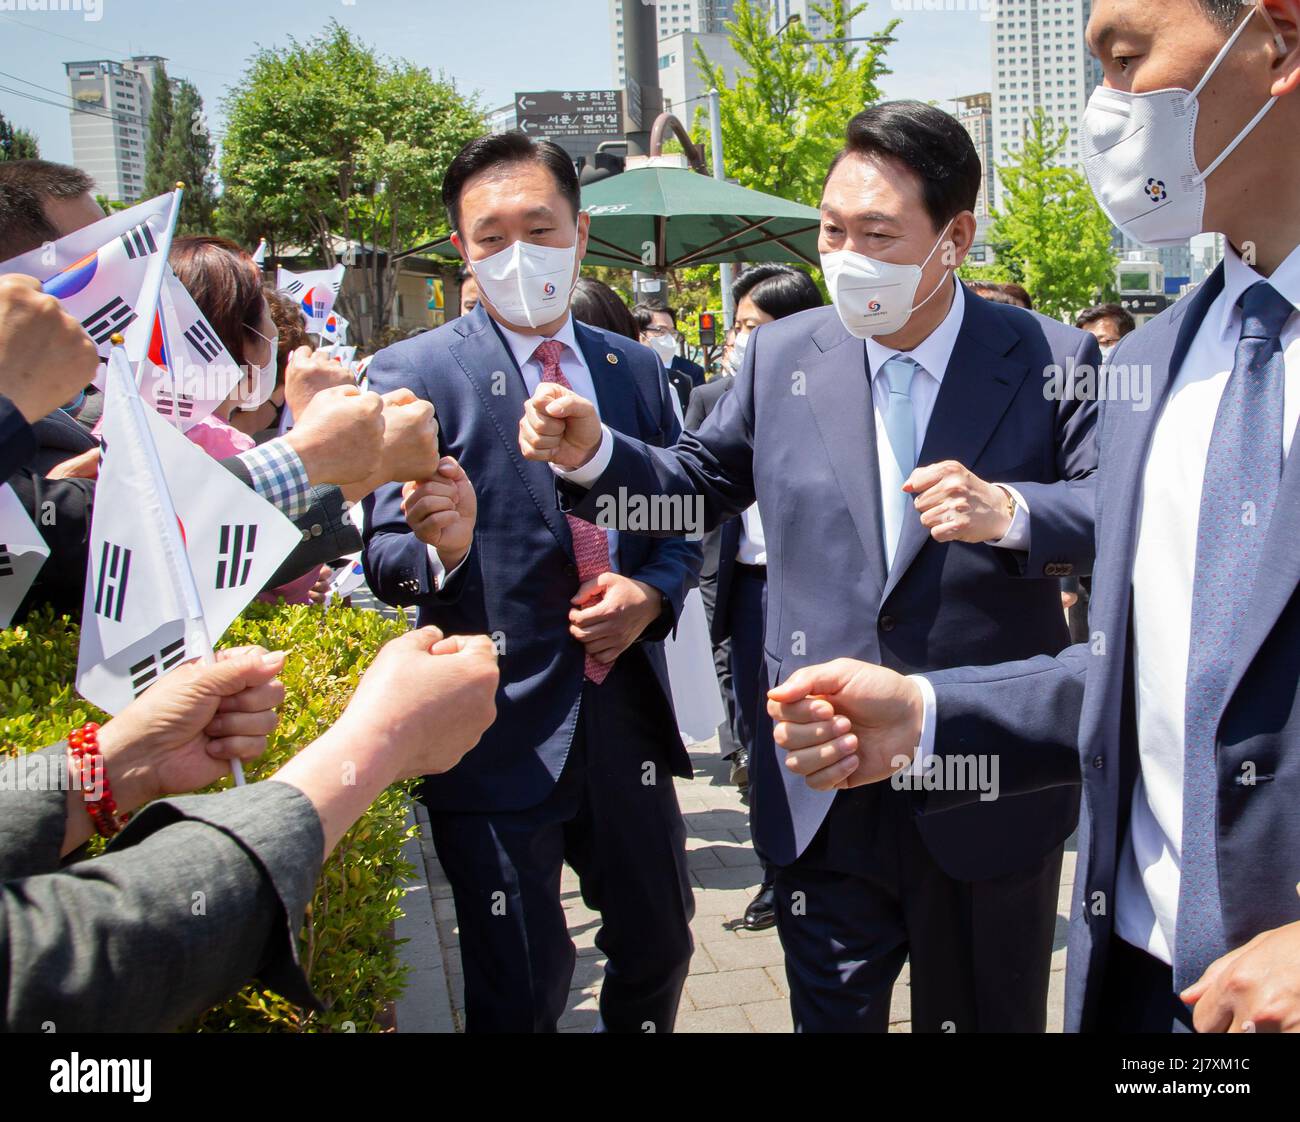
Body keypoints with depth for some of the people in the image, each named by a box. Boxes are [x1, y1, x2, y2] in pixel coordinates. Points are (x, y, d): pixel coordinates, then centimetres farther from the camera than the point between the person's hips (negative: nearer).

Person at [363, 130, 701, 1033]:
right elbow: (387, 558, -9)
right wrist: (442, 548, -32)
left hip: (628, 714, 5)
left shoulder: (636, 368, 8)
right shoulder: (413, 375, -6)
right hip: (500, 731, -4)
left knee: (659, 944, 19)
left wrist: (649, 595, -8)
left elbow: (685, 524, 13)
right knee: (520, 993, 4)